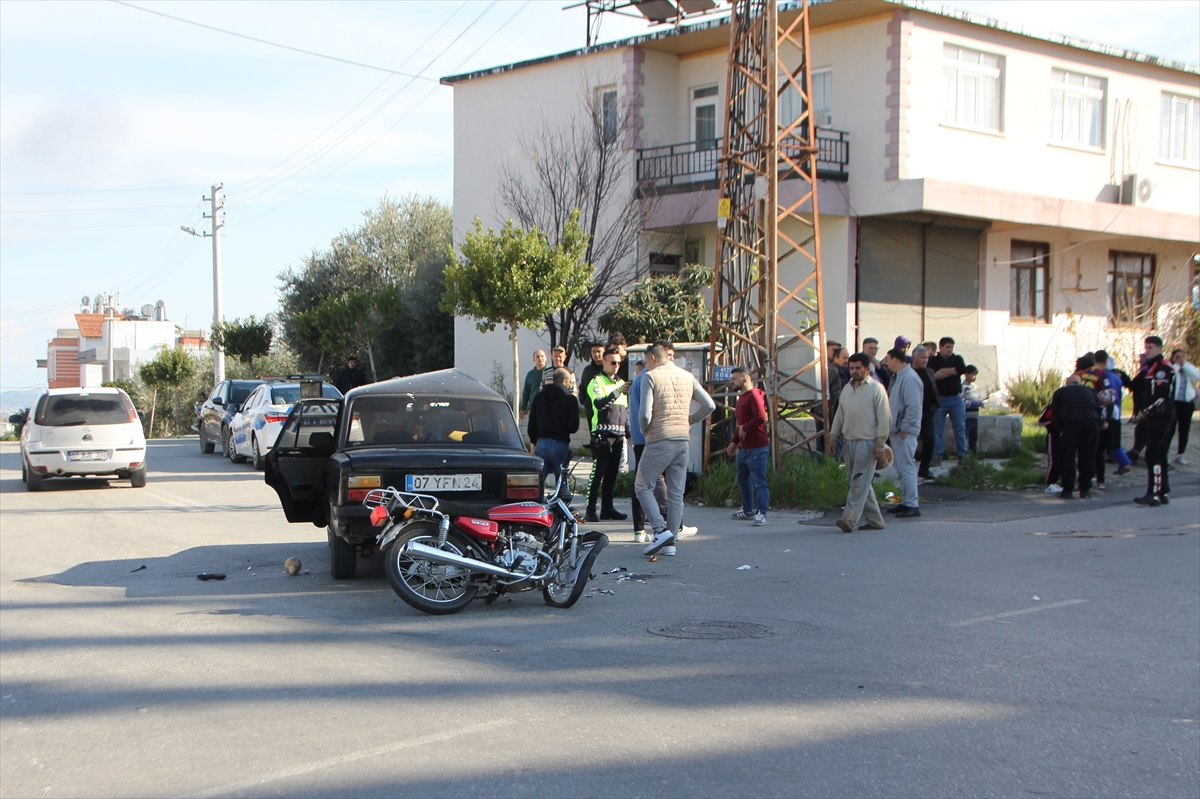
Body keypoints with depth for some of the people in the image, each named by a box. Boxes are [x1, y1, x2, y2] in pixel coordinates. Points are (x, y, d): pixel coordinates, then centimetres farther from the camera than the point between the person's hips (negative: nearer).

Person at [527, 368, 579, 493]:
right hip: (560, 444, -3)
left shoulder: (539, 397, 11)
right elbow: (574, 426, -7)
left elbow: (532, 423, 12)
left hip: (541, 443, 3)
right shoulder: (570, 399, -4)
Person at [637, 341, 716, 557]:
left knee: (643, 486, 5)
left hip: (660, 441, -6)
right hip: (683, 440, 6)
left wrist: (645, 431, 5)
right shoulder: (687, 377, 12)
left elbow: (644, 413, -14)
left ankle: (661, 530, -10)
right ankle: (670, 543, 9)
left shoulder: (651, 376, -6)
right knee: (676, 493, 9)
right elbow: (710, 405, 9)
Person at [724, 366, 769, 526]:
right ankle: (748, 510, 30)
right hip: (744, 448, 11)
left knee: (759, 482, -10)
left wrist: (745, 429, -17)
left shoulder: (754, 395, -14)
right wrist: (734, 441, 20)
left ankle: (761, 514, -11)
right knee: (743, 480, 19)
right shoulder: (742, 397, 19)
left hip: (757, 448, -11)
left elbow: (761, 417, -28)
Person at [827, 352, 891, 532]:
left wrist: (880, 443, -13)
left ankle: (849, 520, -16)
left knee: (859, 483, -11)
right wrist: (833, 437, 13)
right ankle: (875, 520, 17)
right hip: (848, 441, 7)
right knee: (862, 483, 9)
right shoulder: (847, 388, 14)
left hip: (867, 443, -7)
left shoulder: (876, 389, -5)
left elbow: (884, 418, -8)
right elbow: (839, 414, 19)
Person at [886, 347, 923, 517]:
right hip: (897, 430, 10)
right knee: (901, 467, 15)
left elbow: (914, 407, -22)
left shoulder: (910, 378, -18)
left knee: (906, 467, -9)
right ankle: (905, 501, 22)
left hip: (905, 432, -10)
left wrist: (904, 429, -20)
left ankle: (912, 505, -5)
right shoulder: (897, 377, 14)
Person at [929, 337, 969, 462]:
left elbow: (962, 369, -13)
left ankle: (963, 455, 8)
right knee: (938, 429, 0)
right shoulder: (933, 361, 1)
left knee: (960, 427, 3)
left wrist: (944, 371, -10)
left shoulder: (957, 359, 9)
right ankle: (937, 455, 5)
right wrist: (952, 372, -11)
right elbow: (933, 376, -17)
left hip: (956, 398, 2)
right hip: (940, 399, -2)